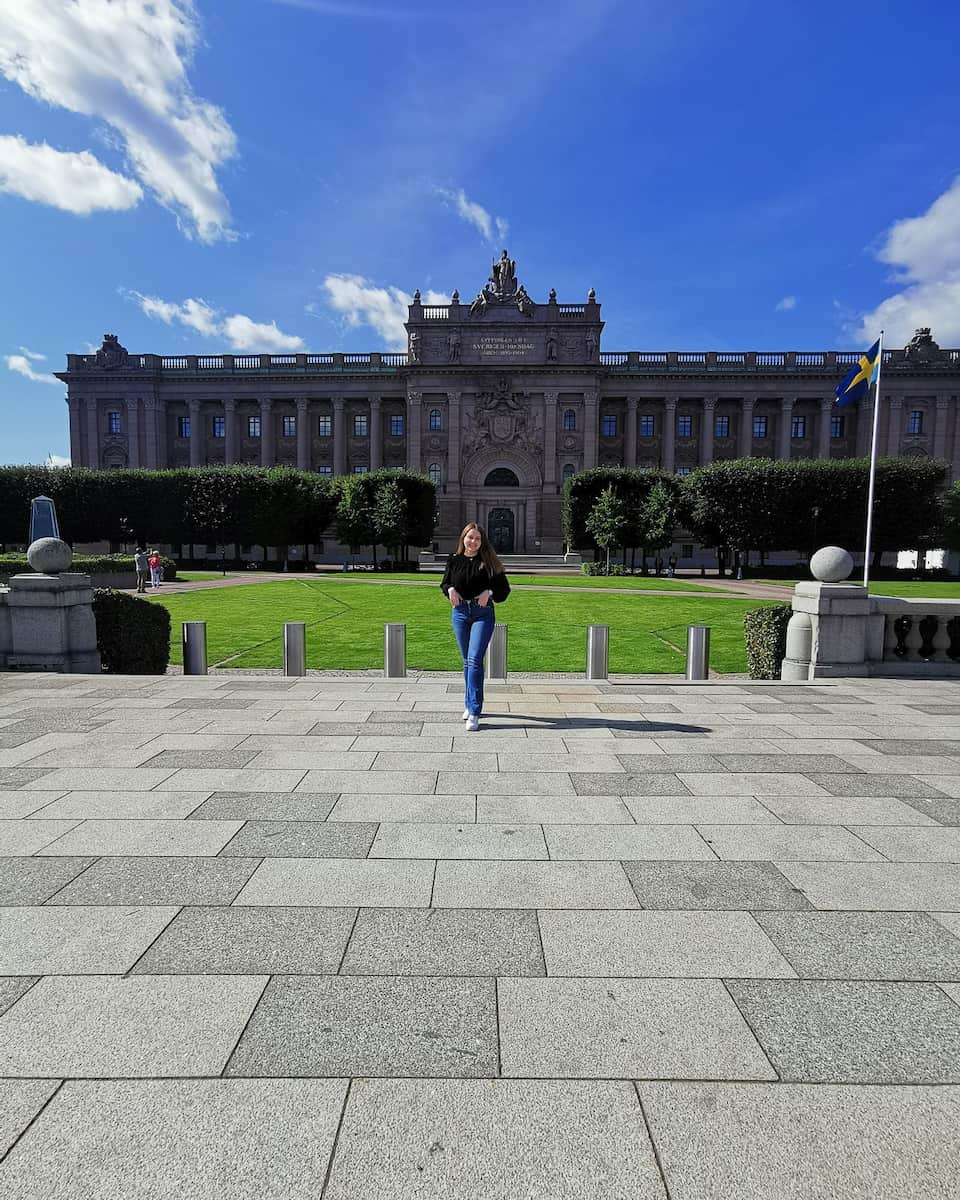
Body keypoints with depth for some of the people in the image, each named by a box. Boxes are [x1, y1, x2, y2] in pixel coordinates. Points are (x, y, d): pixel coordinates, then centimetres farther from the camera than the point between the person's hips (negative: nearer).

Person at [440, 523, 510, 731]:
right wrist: (450, 589, -4)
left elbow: (504, 588, 1)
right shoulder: (454, 561, 5)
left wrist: (489, 592, -17)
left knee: (475, 660, -13)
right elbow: (444, 583, 17)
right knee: (467, 661, 13)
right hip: (459, 612, 3)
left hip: (483, 613, -3)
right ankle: (470, 704, 28)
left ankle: (474, 712, -12)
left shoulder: (488, 562, -3)